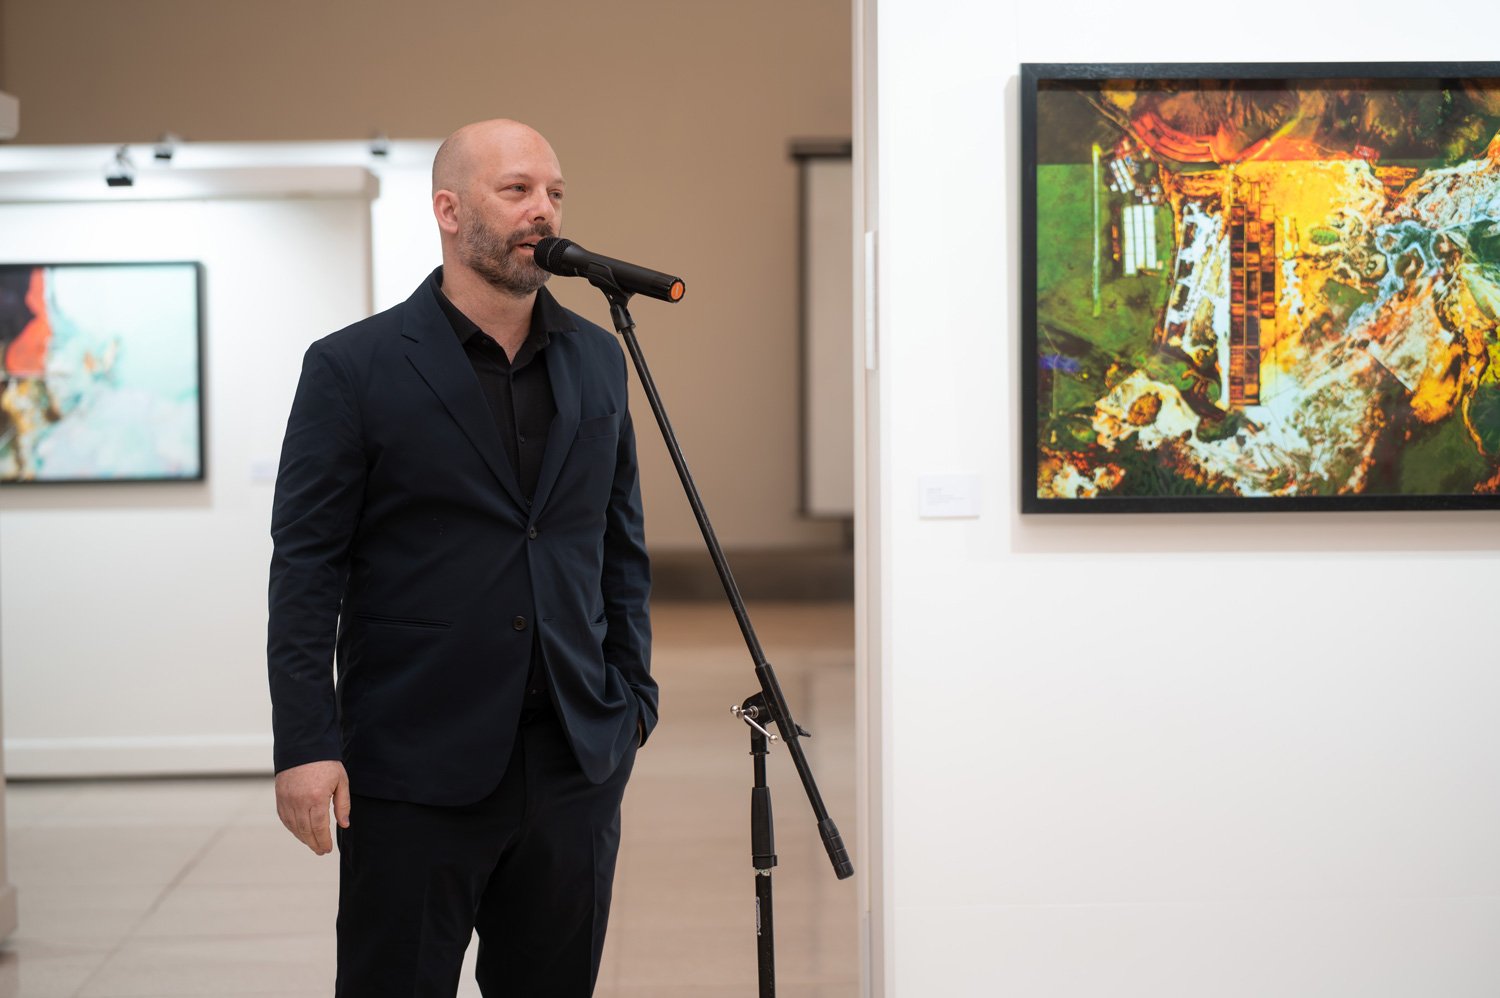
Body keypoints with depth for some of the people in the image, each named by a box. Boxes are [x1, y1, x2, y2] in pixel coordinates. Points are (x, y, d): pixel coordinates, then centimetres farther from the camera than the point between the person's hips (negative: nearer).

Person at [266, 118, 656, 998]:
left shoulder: (598, 361, 10)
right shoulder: (354, 368, -4)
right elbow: (307, 570, -6)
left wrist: (631, 702, 9)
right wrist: (306, 745, -11)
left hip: (574, 761, 4)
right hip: (416, 768, -4)